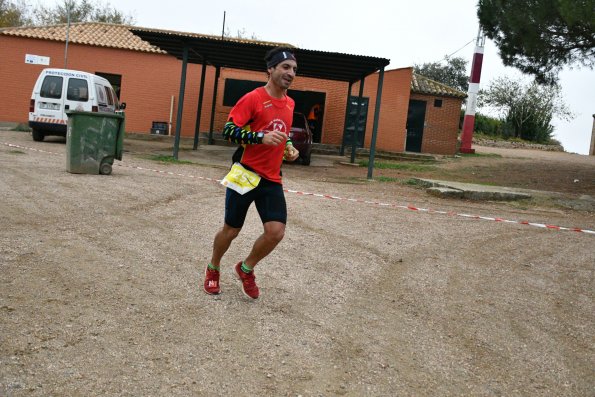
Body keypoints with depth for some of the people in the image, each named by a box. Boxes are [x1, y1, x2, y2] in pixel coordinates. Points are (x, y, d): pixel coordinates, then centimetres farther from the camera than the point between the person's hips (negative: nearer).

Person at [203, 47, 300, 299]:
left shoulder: (290, 103, 10)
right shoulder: (253, 98, -11)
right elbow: (228, 130, -16)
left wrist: (290, 148, 8)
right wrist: (261, 137, -27)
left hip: (272, 180, 5)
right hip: (245, 174, -5)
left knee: (276, 231, -10)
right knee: (231, 230, 7)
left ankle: (246, 269, 17)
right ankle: (213, 269, 35)